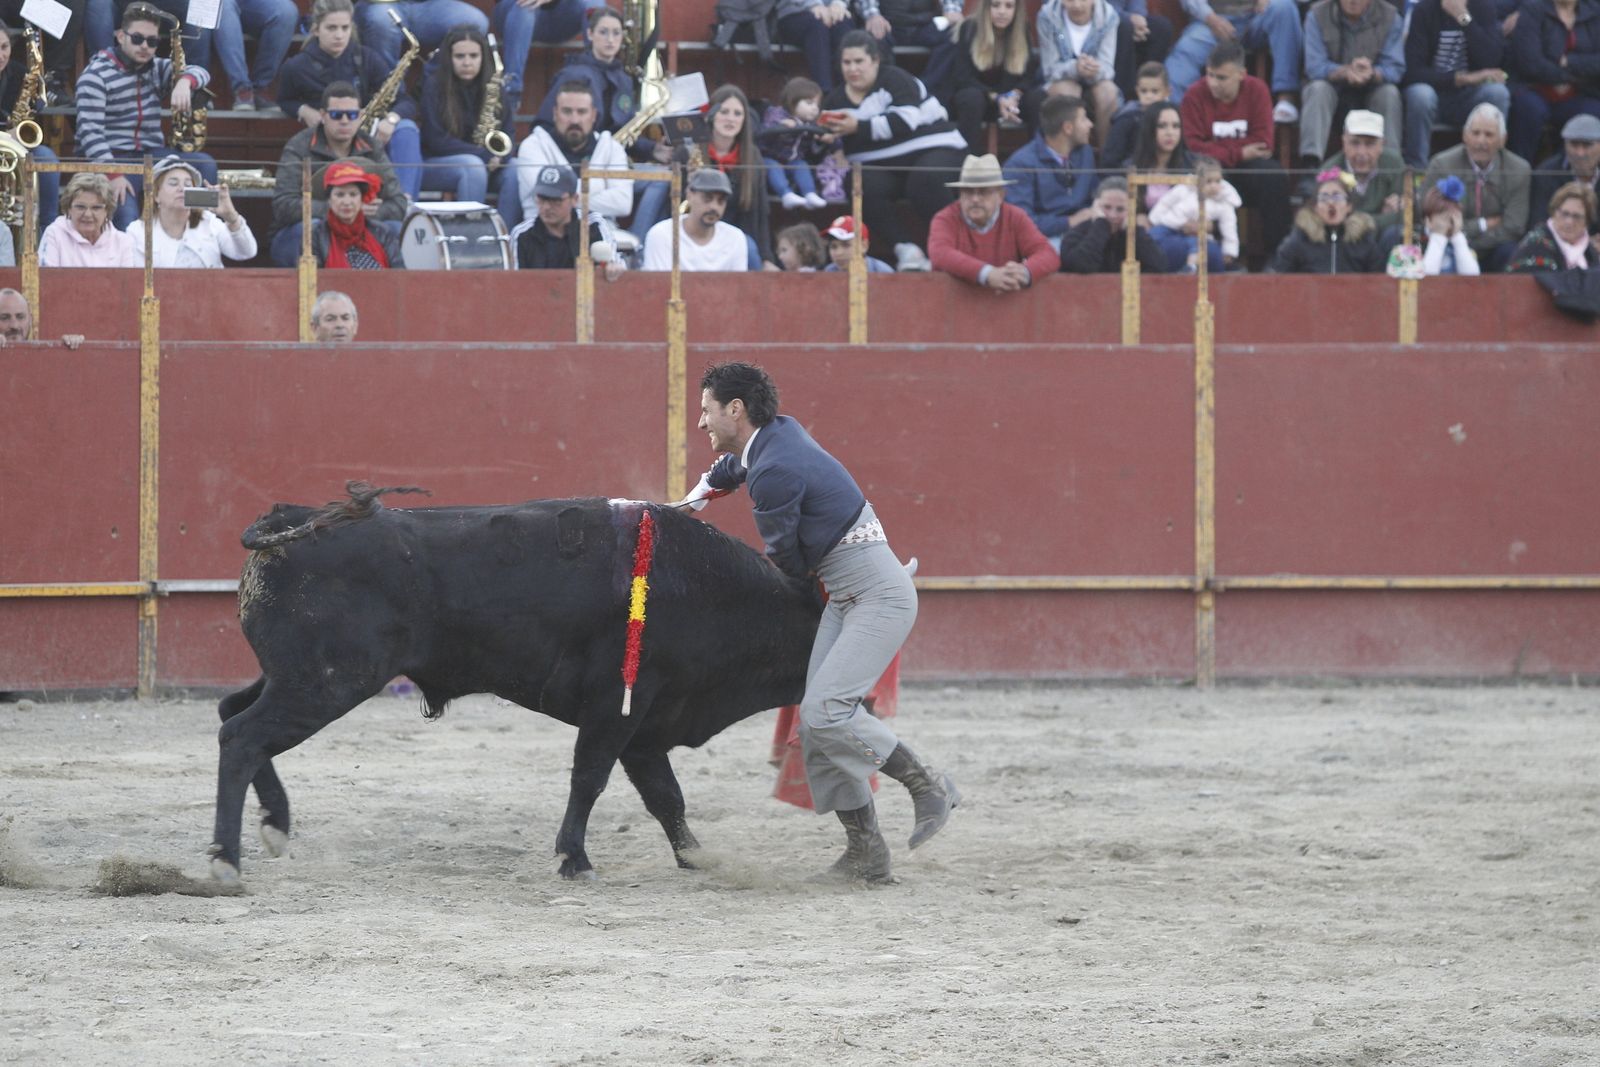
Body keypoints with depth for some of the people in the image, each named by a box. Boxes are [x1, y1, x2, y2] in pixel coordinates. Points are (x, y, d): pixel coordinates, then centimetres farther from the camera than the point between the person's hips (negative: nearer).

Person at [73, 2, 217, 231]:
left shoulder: (155, 68, 15)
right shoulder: (96, 74, -7)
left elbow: (199, 73, 10)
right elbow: (90, 131, -16)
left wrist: (185, 81, -16)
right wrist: (113, 175, -28)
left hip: (152, 155, 6)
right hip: (111, 159, -6)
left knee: (205, 165, -18)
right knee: (127, 219, -33)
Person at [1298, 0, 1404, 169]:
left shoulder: (1391, 17, -7)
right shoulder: (1318, 15, -9)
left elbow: (1395, 69, -15)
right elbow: (1314, 66, -17)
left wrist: (1372, 73, -39)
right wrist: (1346, 72, -38)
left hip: (1370, 90, 1)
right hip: (1333, 86, -1)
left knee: (1390, 92, -29)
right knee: (1318, 88, -32)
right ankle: (1310, 163, -43)